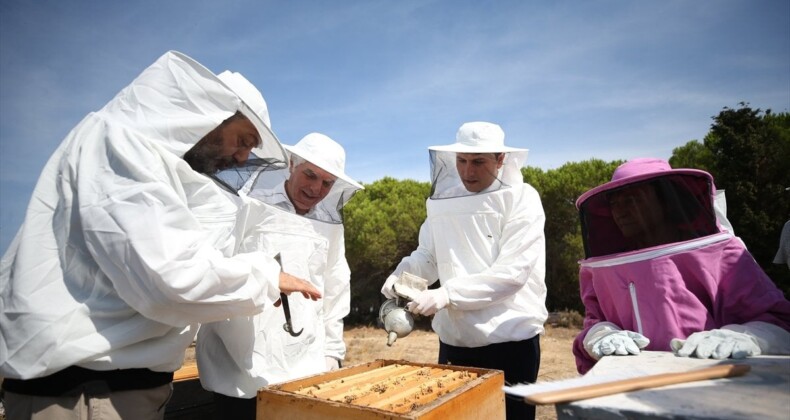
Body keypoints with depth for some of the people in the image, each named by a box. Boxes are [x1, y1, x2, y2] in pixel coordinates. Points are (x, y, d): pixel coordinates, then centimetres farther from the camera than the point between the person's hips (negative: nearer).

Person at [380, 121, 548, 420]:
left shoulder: (521, 198, -9)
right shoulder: (443, 200, 5)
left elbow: (513, 272, -18)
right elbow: (427, 255, 11)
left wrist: (447, 294, -25)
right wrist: (401, 274, -11)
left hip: (510, 339, -4)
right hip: (454, 338, 4)